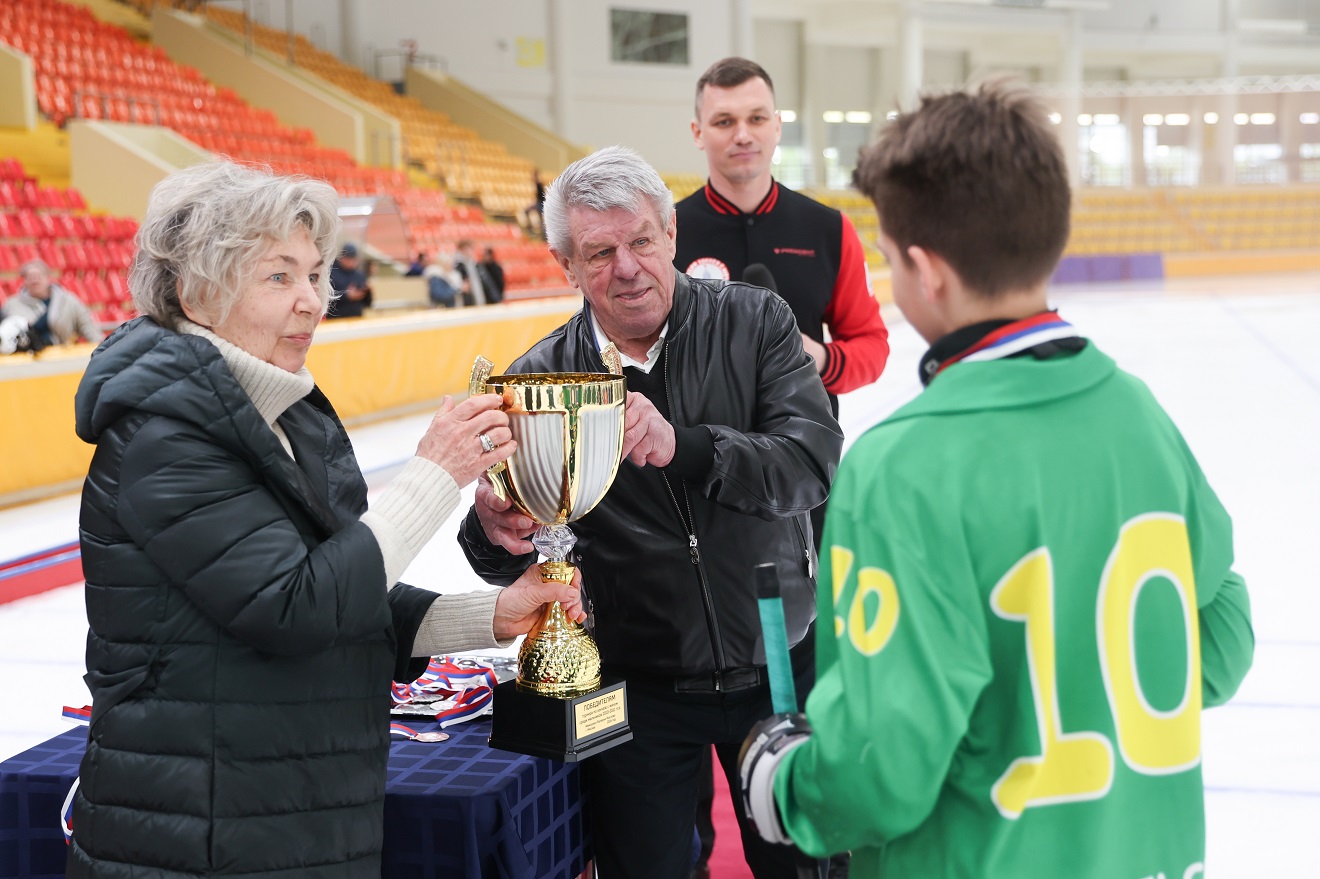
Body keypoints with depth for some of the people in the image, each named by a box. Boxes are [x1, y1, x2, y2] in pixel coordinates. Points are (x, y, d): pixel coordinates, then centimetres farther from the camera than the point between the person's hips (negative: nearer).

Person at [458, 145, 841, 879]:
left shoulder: (753, 322, -8)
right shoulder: (542, 377, -5)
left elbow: (812, 461, -21)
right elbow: (506, 562, -1)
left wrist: (683, 448, -36)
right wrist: (494, 531, -26)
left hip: (777, 666, 0)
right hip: (636, 684, 0)